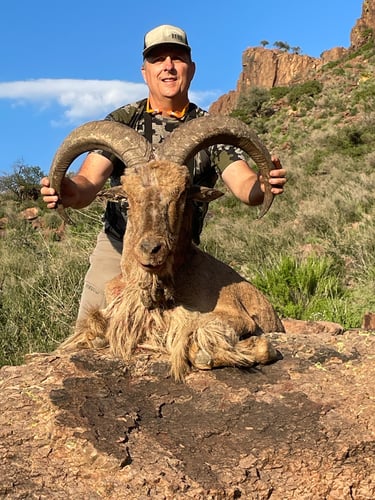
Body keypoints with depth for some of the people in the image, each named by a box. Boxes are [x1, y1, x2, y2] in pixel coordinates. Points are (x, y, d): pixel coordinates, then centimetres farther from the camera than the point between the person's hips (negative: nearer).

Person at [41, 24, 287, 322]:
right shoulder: (121, 121, -1)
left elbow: (243, 184, -13)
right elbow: (89, 181, -13)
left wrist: (262, 186, -38)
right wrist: (72, 193, -38)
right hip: (117, 249, 0)